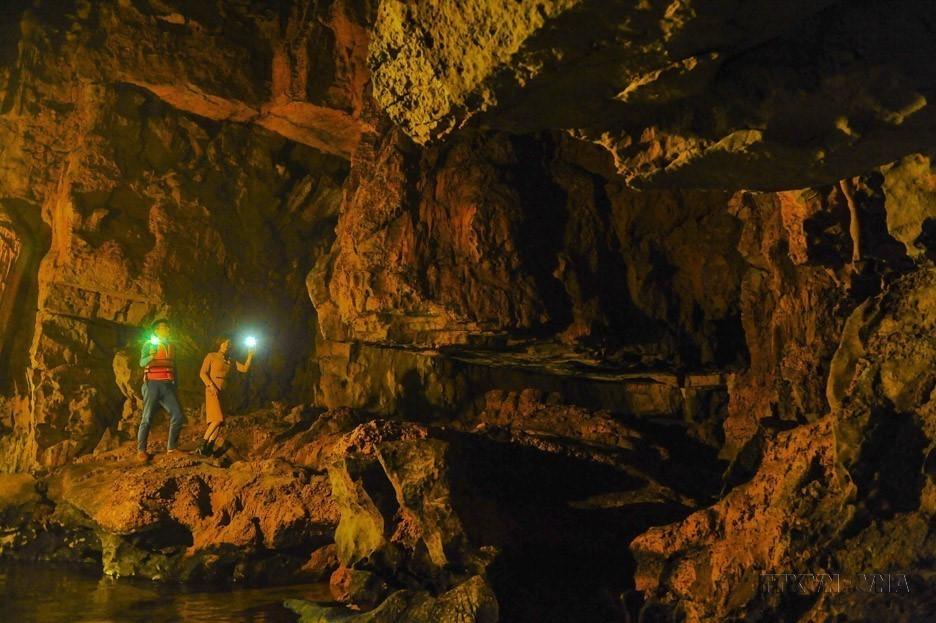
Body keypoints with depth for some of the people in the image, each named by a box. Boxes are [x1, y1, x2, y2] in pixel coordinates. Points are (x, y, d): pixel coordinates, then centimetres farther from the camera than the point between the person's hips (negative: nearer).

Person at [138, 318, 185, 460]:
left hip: (168, 386, 5)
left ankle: (171, 448, 3)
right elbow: (142, 363, -15)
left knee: (177, 416, -4)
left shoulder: (172, 346, 18)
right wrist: (151, 357, -36)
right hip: (153, 384, -5)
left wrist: (176, 389, 21)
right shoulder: (150, 344, 1)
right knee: (147, 418, -7)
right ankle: (141, 450, 0)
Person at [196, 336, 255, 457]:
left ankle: (208, 449, 2)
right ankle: (202, 444, -13)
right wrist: (211, 386, -18)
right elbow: (202, 373, -5)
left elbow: (244, 369, 13)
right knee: (217, 419, -20)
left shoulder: (230, 361, 19)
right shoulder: (211, 356, 3)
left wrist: (250, 356, 2)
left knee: (219, 421, 0)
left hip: (223, 392, 7)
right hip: (213, 391, -6)